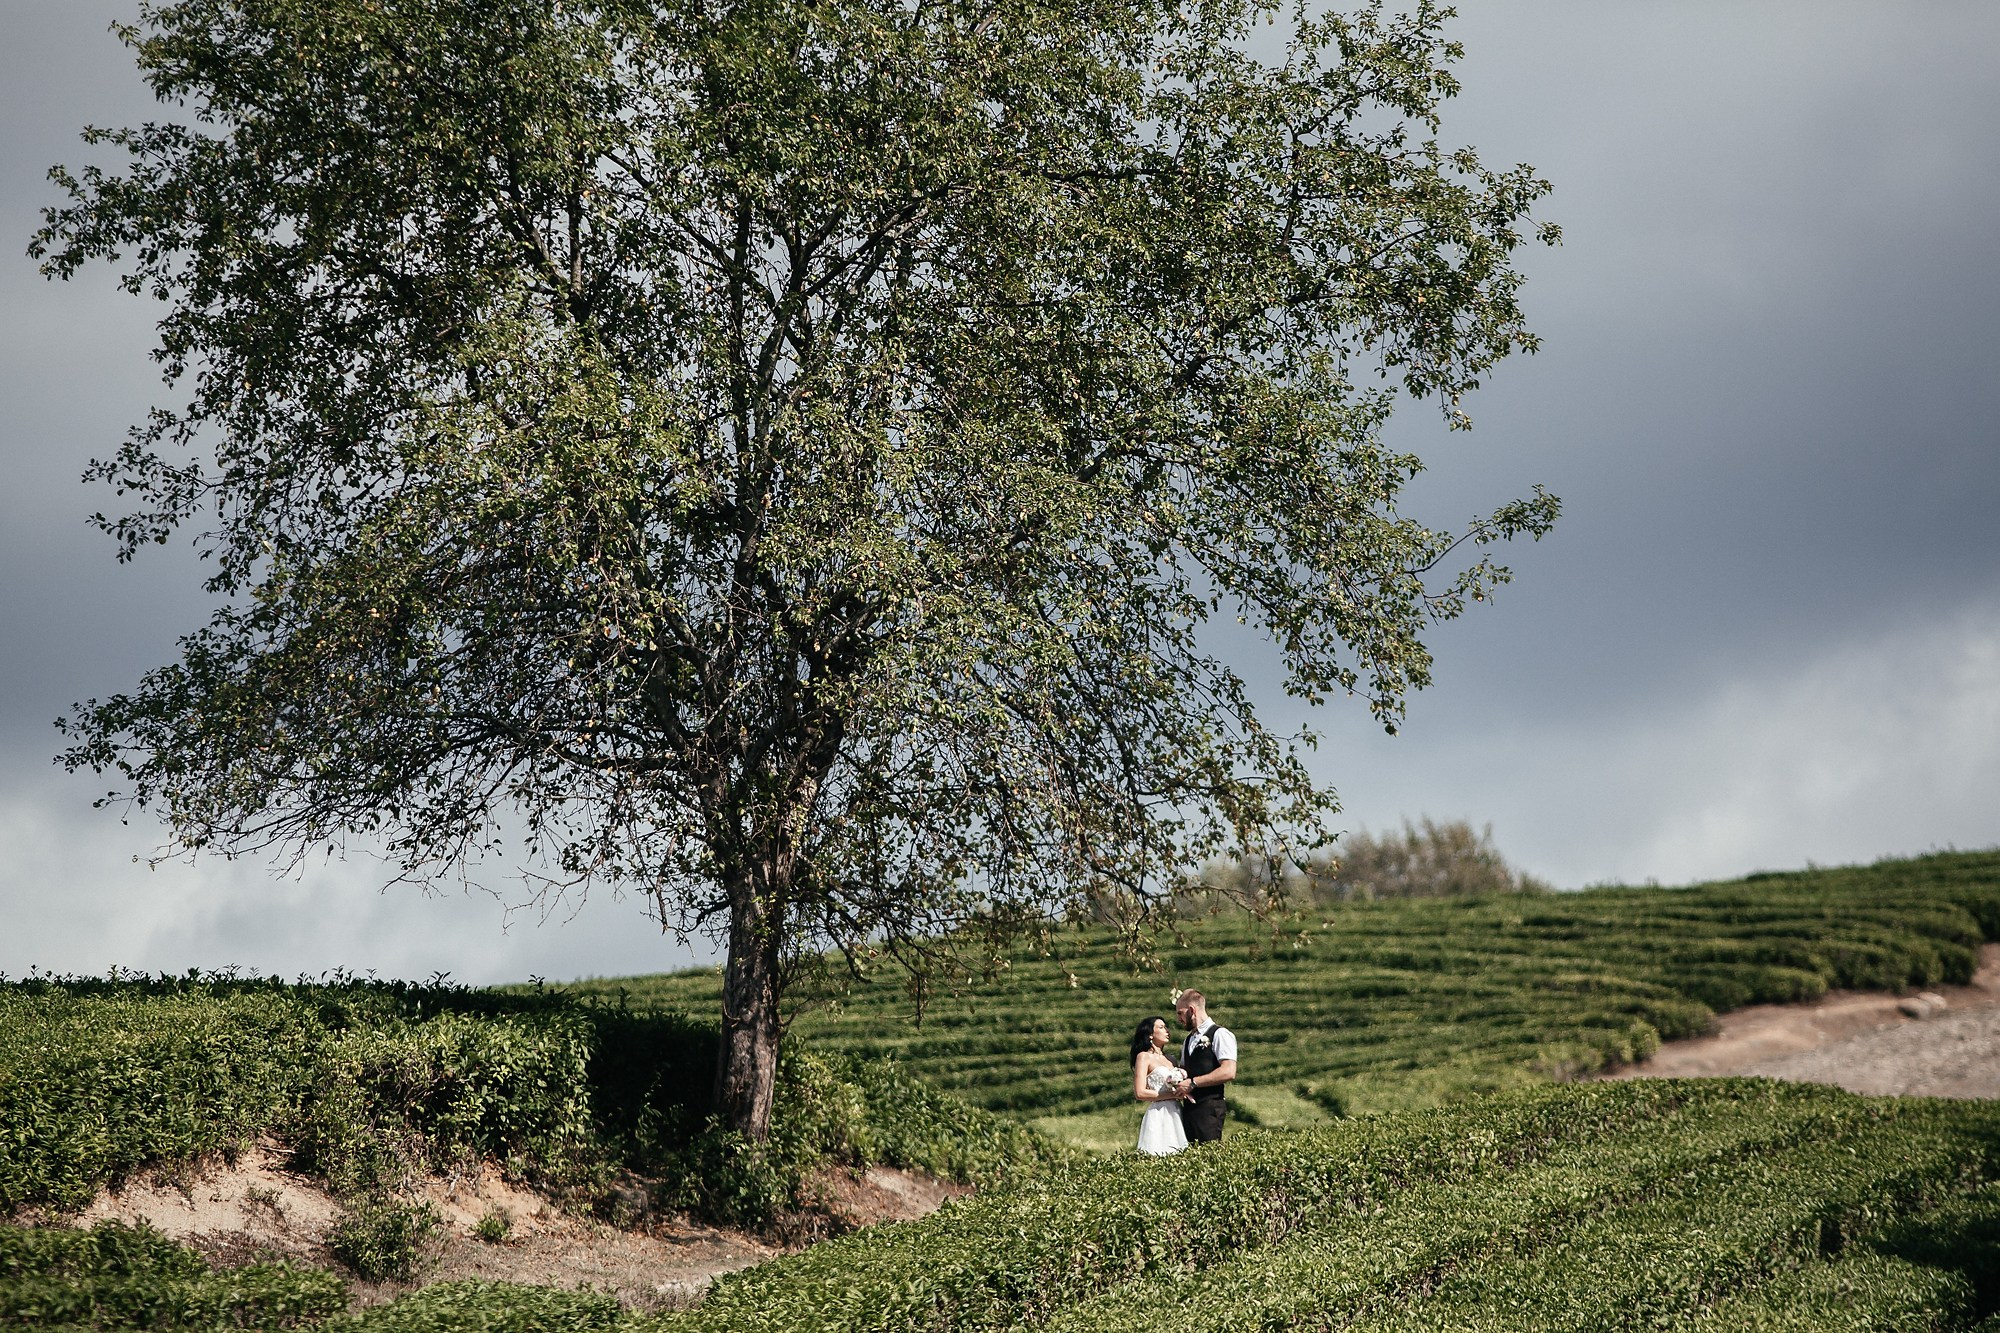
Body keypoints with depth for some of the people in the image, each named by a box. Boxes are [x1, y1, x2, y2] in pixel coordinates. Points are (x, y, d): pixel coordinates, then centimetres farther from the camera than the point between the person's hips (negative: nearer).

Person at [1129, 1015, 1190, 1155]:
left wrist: (1183, 1090, 1)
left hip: (1175, 1115, 7)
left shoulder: (1168, 1059, 19)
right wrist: (1172, 1094, -10)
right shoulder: (1144, 1057, 0)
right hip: (1158, 1116, -7)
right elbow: (1140, 1093, -9)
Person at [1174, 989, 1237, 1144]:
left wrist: (1192, 1083, -15)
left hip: (1209, 1107, -8)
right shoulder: (1188, 1040, 20)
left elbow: (1228, 1072, -16)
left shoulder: (1220, 1035, -5)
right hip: (1188, 1106, 8)